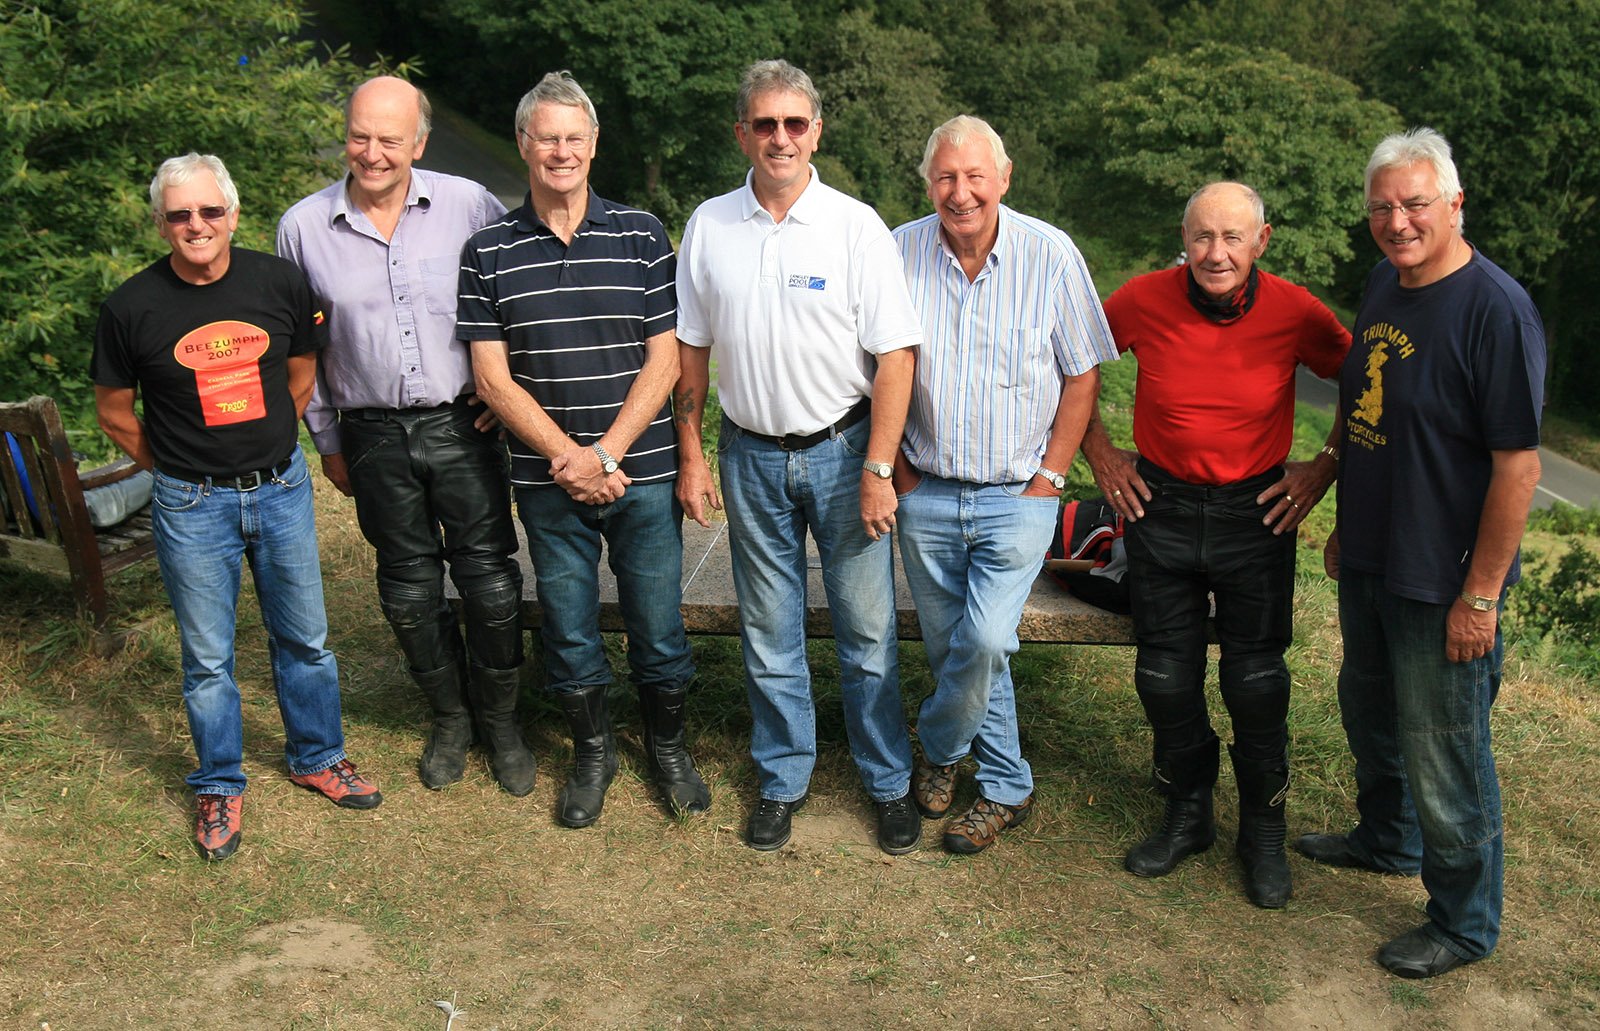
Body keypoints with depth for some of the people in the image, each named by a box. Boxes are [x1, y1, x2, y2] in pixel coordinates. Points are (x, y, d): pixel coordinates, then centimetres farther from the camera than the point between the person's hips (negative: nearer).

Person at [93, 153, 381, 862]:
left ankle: (316, 757, 34)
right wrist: (179, 468, 5)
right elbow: (114, 412, 4)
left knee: (305, 638, 13)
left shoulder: (279, 281, -4)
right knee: (207, 657, 8)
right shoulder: (132, 306, -10)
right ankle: (219, 787, 26)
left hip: (281, 489, 2)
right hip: (192, 506, -2)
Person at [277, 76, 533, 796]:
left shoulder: (468, 205, -5)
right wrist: (328, 442, 13)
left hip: (461, 427, -1)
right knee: (410, 592, 11)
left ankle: (500, 720, 23)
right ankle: (449, 719, 31)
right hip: (374, 438, 2)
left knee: (491, 583, 1)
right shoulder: (303, 227, 1)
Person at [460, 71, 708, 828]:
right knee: (568, 630, 11)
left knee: (658, 625, 7)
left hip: (642, 474, 0)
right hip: (548, 482, 1)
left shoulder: (641, 236, 1)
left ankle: (668, 746, 30)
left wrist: (606, 455, -12)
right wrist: (568, 456, -12)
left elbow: (664, 359, -3)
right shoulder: (488, 252, 2)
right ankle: (592, 751, 32)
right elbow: (493, 376, -2)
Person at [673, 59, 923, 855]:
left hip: (842, 451, -2)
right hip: (751, 455, 3)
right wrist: (690, 455, 5)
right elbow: (690, 349, 9)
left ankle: (889, 782, 22)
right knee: (768, 632, 12)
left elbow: (895, 355, -9)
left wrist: (877, 469, -14)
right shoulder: (708, 226, 2)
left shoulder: (856, 226, -8)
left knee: (867, 629, 5)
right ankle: (782, 780, 28)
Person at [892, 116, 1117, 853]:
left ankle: (938, 749, 16)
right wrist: (896, 468, 2)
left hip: (1017, 495, -2)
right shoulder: (898, 253, -2)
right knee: (954, 648, 9)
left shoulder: (1050, 254, -6)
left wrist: (1049, 476, -5)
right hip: (926, 494, 2)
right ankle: (1005, 787, 28)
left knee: (985, 641, -14)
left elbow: (1082, 375, 0)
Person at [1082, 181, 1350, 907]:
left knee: (1256, 681, 6)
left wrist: (1326, 466, -2)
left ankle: (1263, 831, 27)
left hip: (1256, 513, -1)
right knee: (1165, 676, 10)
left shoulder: (1295, 313, -12)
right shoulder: (1143, 300, -11)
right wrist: (1098, 450, 3)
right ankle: (1186, 813, 31)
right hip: (1160, 505, 1)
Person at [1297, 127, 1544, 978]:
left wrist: (1481, 595, -21)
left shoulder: (1496, 311, -21)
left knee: (1443, 755, 5)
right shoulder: (1384, 283, 4)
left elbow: (1518, 464, -22)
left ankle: (1464, 924, 25)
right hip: (1369, 559, 8)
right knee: (1370, 713, 26)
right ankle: (1386, 841, 50)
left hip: (1443, 580, -8)